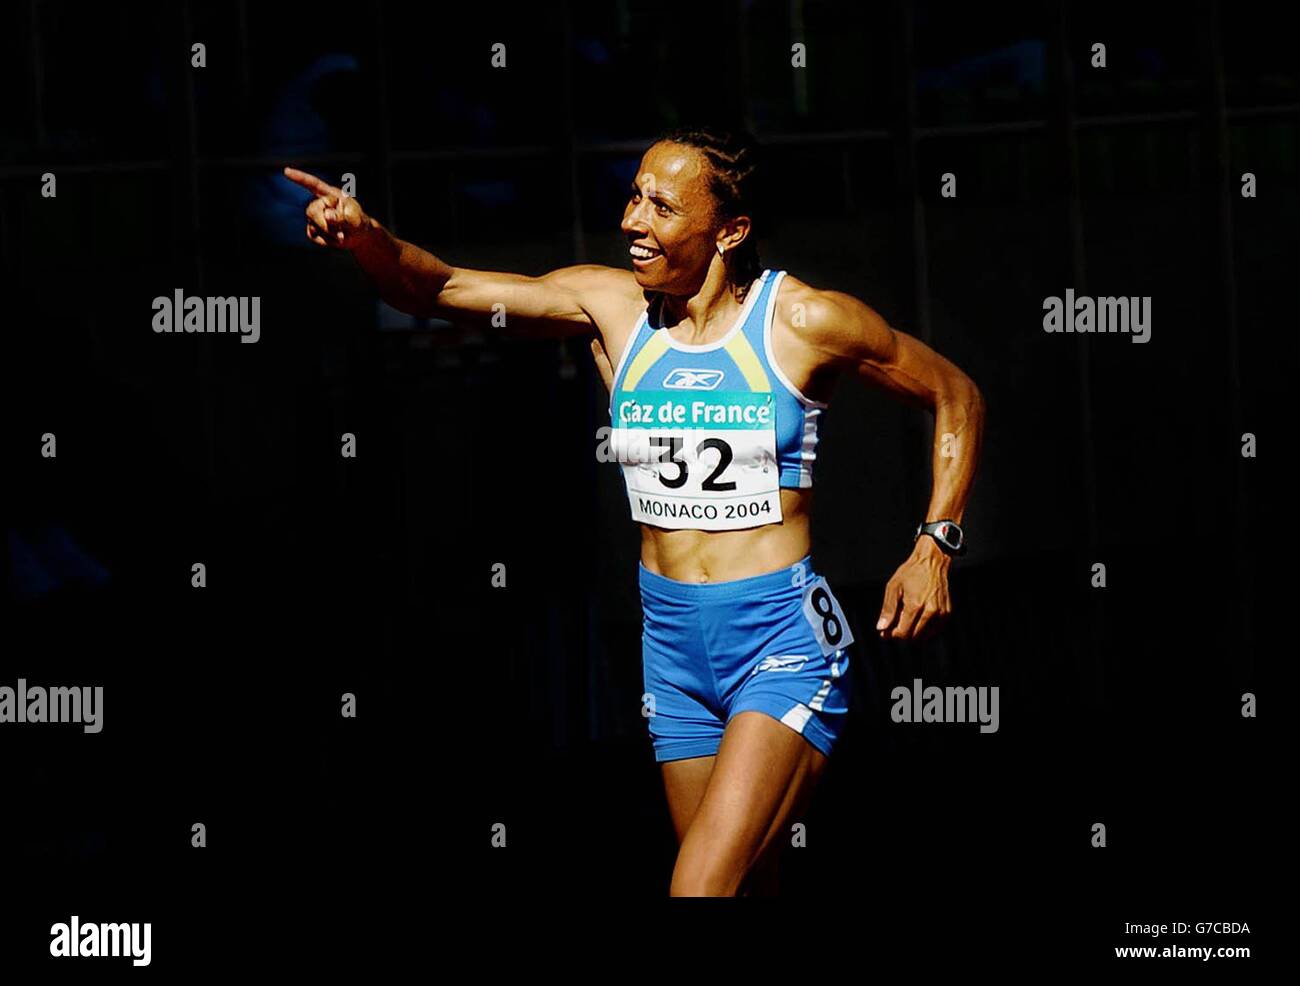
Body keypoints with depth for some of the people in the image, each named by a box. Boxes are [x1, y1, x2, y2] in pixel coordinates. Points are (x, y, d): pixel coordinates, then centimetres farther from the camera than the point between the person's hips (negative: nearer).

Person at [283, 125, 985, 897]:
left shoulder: (805, 321, -8)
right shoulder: (611, 306, 1)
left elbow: (957, 397, 5)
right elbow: (437, 289, -4)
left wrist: (936, 545, -4)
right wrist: (365, 235, -25)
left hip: (782, 641, -5)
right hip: (674, 644, 5)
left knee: (702, 889, -19)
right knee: (746, 890, 13)